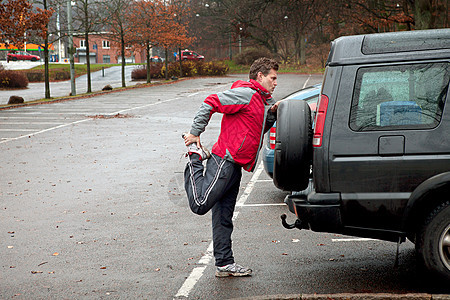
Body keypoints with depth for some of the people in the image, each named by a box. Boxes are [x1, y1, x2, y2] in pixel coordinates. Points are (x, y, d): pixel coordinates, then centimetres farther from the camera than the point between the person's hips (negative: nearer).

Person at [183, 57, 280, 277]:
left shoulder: (263, 100, 23)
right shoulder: (246, 94, -9)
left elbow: (258, 130, 27)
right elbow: (210, 103, -16)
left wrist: (272, 114, 10)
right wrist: (195, 133, -16)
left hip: (234, 167, 10)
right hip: (224, 161, -10)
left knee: (224, 217, 11)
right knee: (200, 204, -15)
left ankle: (224, 264, 15)